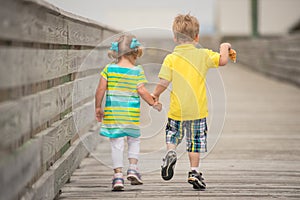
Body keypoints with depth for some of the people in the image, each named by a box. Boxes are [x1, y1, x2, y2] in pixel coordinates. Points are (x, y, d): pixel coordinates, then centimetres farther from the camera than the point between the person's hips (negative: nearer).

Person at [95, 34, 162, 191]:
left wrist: (98, 107, 8)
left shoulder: (109, 69, 0)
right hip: (131, 113, -1)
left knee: (116, 143, 3)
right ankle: (132, 168, 9)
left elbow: (101, 89, -3)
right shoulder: (137, 71, -4)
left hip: (112, 112, 1)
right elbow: (142, 91, -7)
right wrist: (154, 103, 7)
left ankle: (118, 174, -1)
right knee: (134, 140, 20)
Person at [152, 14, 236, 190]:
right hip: (198, 108, 0)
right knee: (195, 141, 10)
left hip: (177, 109, 0)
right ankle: (194, 172, 10)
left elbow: (164, 83, -9)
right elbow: (222, 60, 0)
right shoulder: (203, 55, -3)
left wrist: (155, 95, 8)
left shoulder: (170, 59, -6)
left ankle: (171, 152, -7)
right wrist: (224, 48, 20)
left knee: (173, 135, 20)